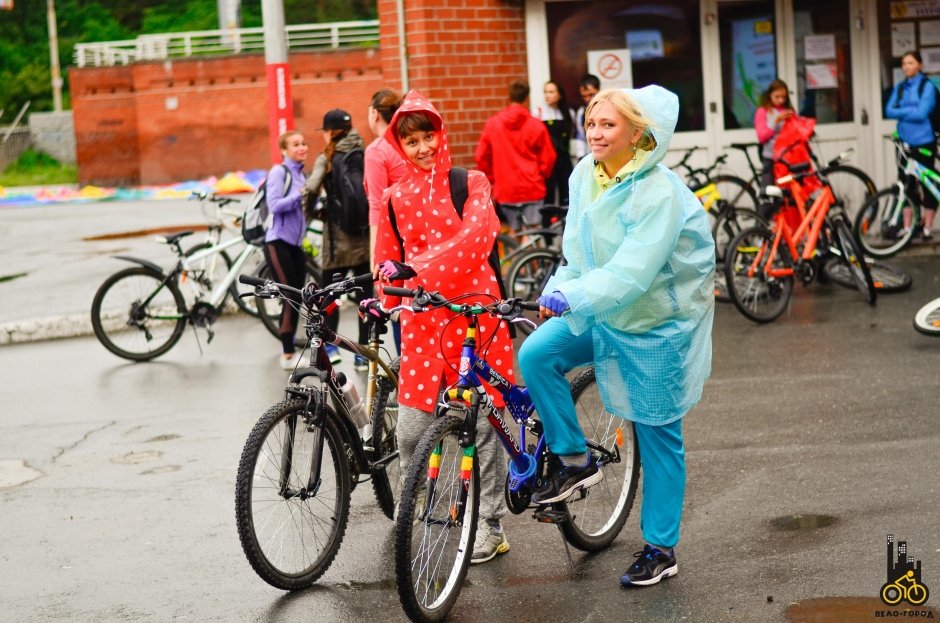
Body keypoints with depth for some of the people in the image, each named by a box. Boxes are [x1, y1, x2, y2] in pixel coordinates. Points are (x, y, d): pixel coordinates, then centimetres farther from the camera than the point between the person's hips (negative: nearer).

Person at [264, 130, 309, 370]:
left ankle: (289, 349, 16)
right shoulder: (279, 172, -7)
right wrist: (299, 195, -25)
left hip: (295, 244, 8)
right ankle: (288, 355, -6)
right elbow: (274, 205, -17)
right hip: (278, 243, -8)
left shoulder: (301, 174, 14)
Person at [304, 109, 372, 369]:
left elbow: (311, 189, -15)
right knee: (365, 295, 7)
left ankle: (330, 346, 3)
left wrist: (315, 211, 2)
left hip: (338, 241, -3)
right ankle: (363, 353, 8)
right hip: (366, 238, 3)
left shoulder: (327, 158, -5)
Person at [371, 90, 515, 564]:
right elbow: (388, 260, 19)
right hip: (422, 317, 2)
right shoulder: (396, 198, 10)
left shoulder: (471, 184, 2)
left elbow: (477, 235, -16)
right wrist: (385, 306, 7)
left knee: (482, 423, 2)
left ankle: (489, 526, 13)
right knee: (411, 428, -5)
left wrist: (419, 268, -27)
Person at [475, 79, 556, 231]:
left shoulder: (492, 124, 0)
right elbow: (548, 158, -3)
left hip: (506, 189, 3)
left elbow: (481, 156, 4)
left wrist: (491, 178, 18)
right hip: (531, 188, -3)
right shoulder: (536, 125, -6)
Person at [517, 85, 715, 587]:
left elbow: (632, 273, -34)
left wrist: (573, 296, -45)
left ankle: (660, 549, 18)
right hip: (603, 310, 6)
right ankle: (575, 461, 2)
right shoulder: (584, 175, -4)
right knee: (535, 356, -17)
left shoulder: (659, 193, -25)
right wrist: (558, 288, -9)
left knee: (658, 436, 3)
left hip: (659, 321, -6)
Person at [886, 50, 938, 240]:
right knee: (906, 185, 5)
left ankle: (927, 228, 9)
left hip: (923, 143, -4)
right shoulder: (899, 88, 10)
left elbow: (921, 113, -16)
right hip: (904, 142, 4)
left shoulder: (927, 86, -6)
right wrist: (910, 111, -13)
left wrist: (901, 112, -7)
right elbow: (889, 111, -1)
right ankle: (907, 228, 9)